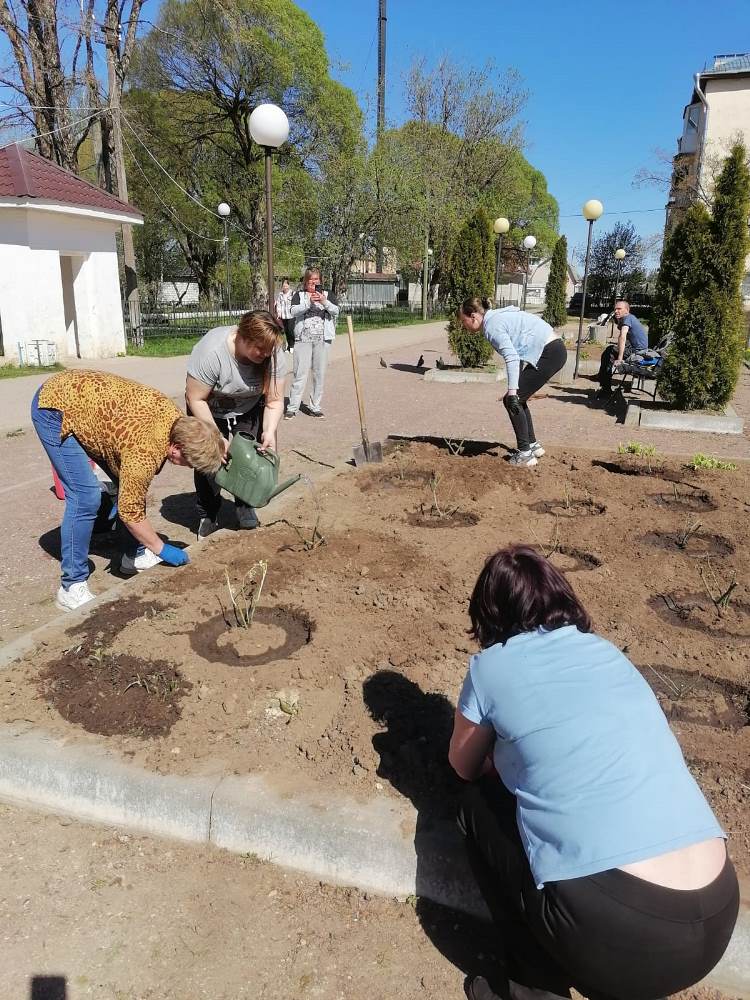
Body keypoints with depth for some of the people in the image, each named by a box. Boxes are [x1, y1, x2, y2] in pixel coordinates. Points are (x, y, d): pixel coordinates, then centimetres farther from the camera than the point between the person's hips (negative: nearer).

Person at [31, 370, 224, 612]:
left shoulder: (176, 417, -9)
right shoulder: (146, 451, -34)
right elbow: (130, 510, -22)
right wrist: (162, 549, -10)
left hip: (81, 395, 9)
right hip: (53, 408, -9)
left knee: (130, 486, 6)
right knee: (86, 496, -17)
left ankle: (135, 555, 21)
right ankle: (72, 587, -8)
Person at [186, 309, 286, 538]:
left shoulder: (273, 355, -25)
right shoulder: (211, 351, -37)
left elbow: (274, 401, -18)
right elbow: (195, 399, -29)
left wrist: (269, 432, -34)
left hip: (249, 409, 3)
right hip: (209, 411, -2)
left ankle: (245, 511, 10)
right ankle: (207, 515, 13)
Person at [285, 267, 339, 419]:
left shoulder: (327, 295, 12)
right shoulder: (299, 295, 9)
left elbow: (336, 311, -1)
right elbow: (294, 311, -8)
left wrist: (324, 301, -17)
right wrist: (309, 302, -19)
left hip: (323, 339, 2)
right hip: (303, 338, -2)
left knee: (320, 374, 4)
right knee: (300, 374, -6)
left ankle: (315, 407, 12)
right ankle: (292, 407, -2)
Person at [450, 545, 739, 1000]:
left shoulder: (493, 664, 2)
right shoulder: (608, 652, 16)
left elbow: (465, 767, 20)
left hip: (614, 935, -6)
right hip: (717, 919, 6)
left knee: (481, 804, 17)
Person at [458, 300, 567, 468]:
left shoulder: (492, 326, -13)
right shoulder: (497, 317, 18)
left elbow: (512, 357, -24)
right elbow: (516, 353, 24)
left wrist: (512, 391, -27)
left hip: (550, 353, -10)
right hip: (555, 349, 10)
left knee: (511, 401, -6)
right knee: (518, 399, 17)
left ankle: (525, 454, -3)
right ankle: (533, 445, 26)